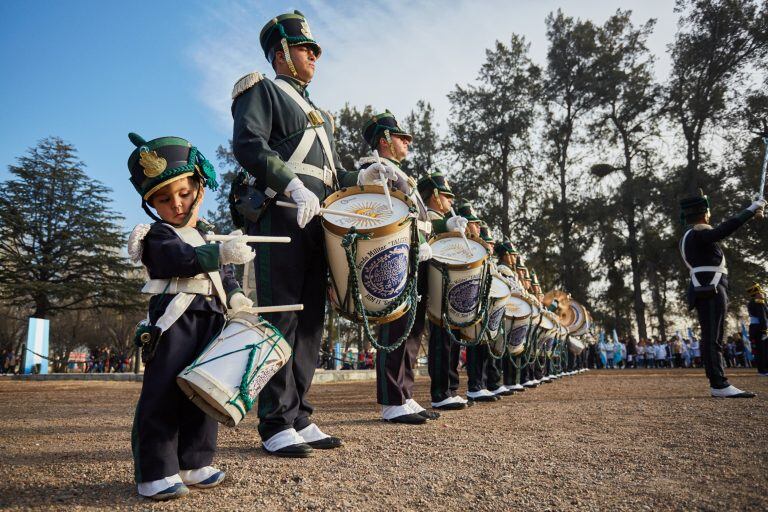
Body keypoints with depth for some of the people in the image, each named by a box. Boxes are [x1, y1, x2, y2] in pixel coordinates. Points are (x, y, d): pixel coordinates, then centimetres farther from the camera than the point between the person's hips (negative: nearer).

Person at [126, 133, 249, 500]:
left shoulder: (208, 235, 21)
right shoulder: (158, 236, -2)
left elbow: (223, 275, 23)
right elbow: (183, 259, -23)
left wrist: (234, 295, 3)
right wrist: (222, 252, -37)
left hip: (210, 322, 7)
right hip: (173, 323, -7)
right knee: (162, 396, -7)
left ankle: (193, 463, 20)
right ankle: (155, 473, 3)